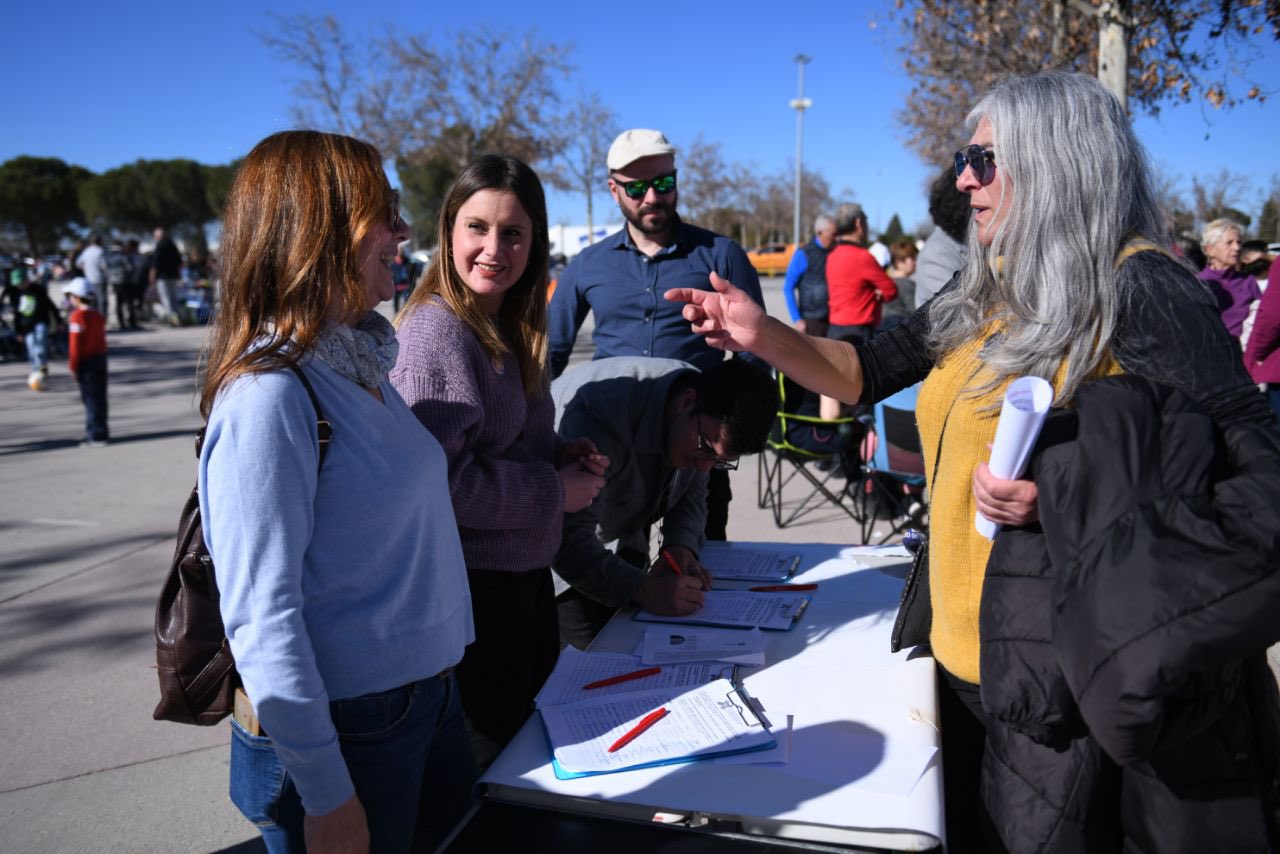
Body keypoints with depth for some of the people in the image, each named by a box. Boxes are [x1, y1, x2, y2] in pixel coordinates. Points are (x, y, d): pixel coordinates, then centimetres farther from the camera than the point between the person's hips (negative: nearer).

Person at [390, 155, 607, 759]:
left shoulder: (508, 327, 8)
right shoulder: (438, 329, -21)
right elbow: (435, 475, -27)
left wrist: (561, 456, -1)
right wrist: (554, 491, -18)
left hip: (524, 568, 9)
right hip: (473, 579, -9)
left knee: (539, 719, 24)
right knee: (495, 739, 8)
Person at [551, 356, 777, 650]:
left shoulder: (704, 420, -14)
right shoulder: (598, 416, -39)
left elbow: (692, 494, 0)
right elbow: (566, 537, -41)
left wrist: (681, 546, -19)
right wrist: (643, 590, -48)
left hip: (621, 537, 7)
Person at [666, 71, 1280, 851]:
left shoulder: (1139, 290, -16)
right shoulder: (987, 293, 6)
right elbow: (866, 373, 8)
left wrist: (1062, 497, -26)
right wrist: (764, 335, -8)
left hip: (1071, 676, -7)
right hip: (970, 654, 7)